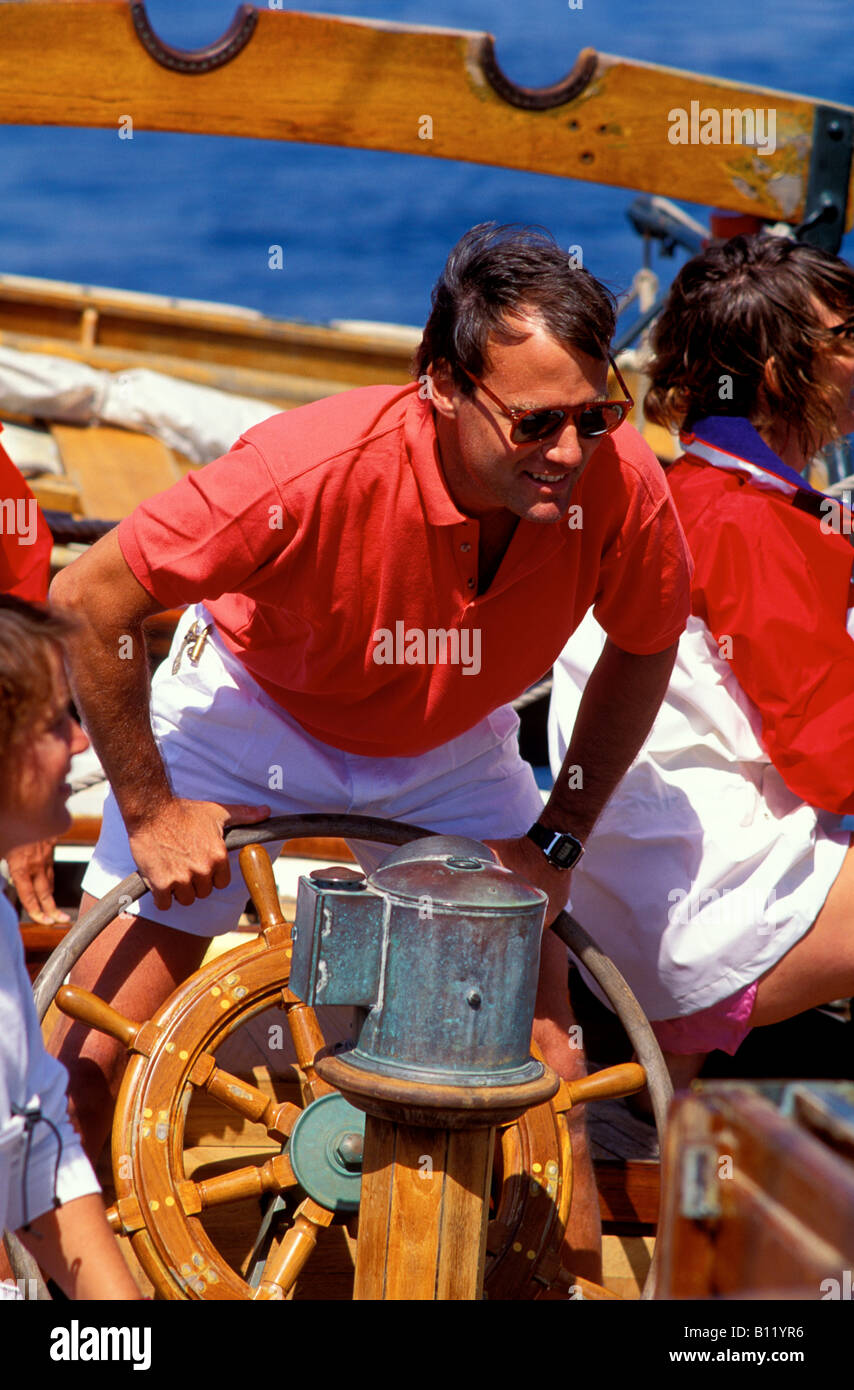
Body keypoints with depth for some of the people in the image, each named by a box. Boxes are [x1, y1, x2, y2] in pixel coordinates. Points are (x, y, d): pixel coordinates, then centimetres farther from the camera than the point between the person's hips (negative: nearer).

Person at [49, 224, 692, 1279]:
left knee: (545, 1062, -4)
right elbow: (89, 601, -27)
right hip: (250, 709, -2)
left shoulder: (620, 484, -29)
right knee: (88, 1058, -4)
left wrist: (558, 838, -8)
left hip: (447, 749, 3)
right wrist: (147, 811, -20)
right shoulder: (316, 469, -39)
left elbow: (643, 648, -5)